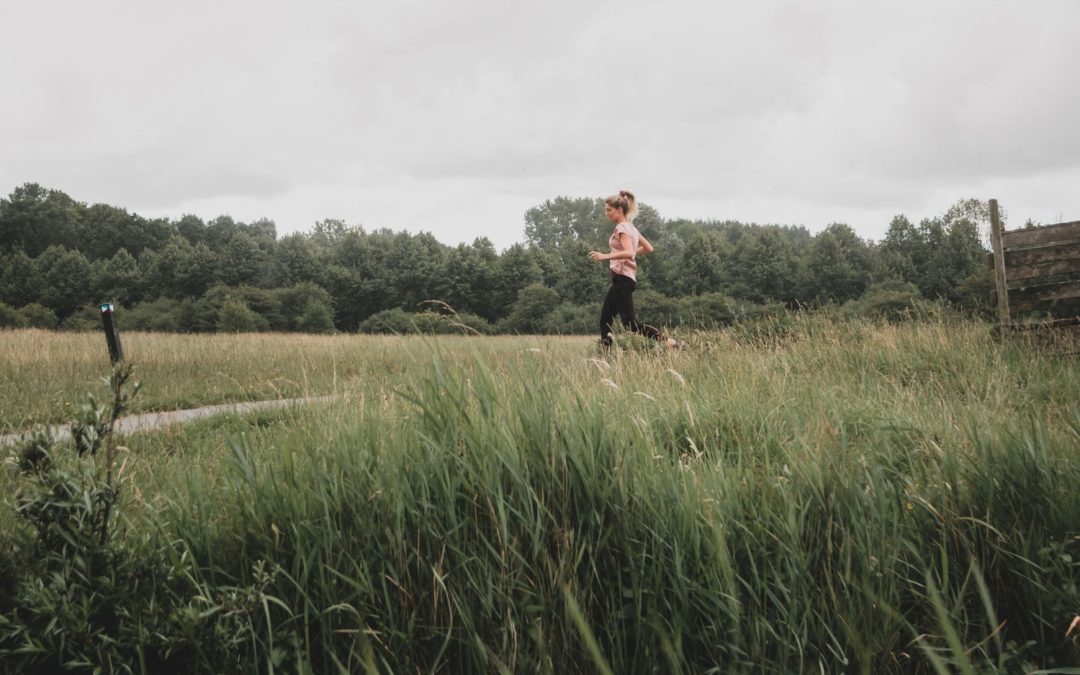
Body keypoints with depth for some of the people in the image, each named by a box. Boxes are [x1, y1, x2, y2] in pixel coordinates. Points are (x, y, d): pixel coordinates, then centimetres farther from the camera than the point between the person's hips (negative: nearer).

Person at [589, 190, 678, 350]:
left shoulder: (622, 228, -13)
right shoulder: (631, 227, 15)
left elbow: (628, 253, -27)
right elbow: (648, 248, 21)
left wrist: (605, 256, -29)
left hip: (622, 278, -10)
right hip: (622, 278, 10)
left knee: (630, 323, -10)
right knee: (605, 319, 9)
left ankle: (667, 341, -12)